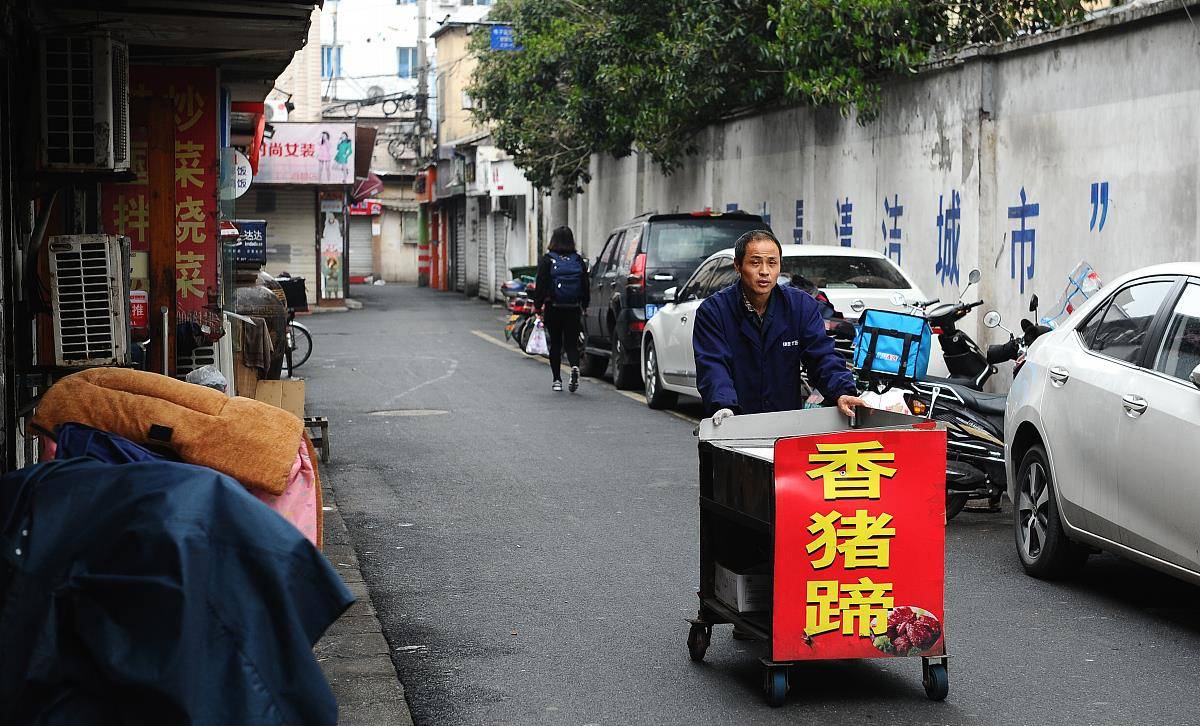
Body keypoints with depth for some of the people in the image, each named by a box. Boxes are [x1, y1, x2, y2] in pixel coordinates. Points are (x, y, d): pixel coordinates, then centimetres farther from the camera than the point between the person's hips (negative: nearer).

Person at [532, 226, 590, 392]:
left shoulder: (547, 260, -5)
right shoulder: (579, 261, 3)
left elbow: (541, 285, -7)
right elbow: (585, 286, 6)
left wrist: (538, 306, 0)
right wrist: (584, 306, 15)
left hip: (553, 309, -2)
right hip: (574, 309, 2)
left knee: (555, 344, 8)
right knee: (572, 343, 7)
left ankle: (557, 380, 10)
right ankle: (575, 366, -21)